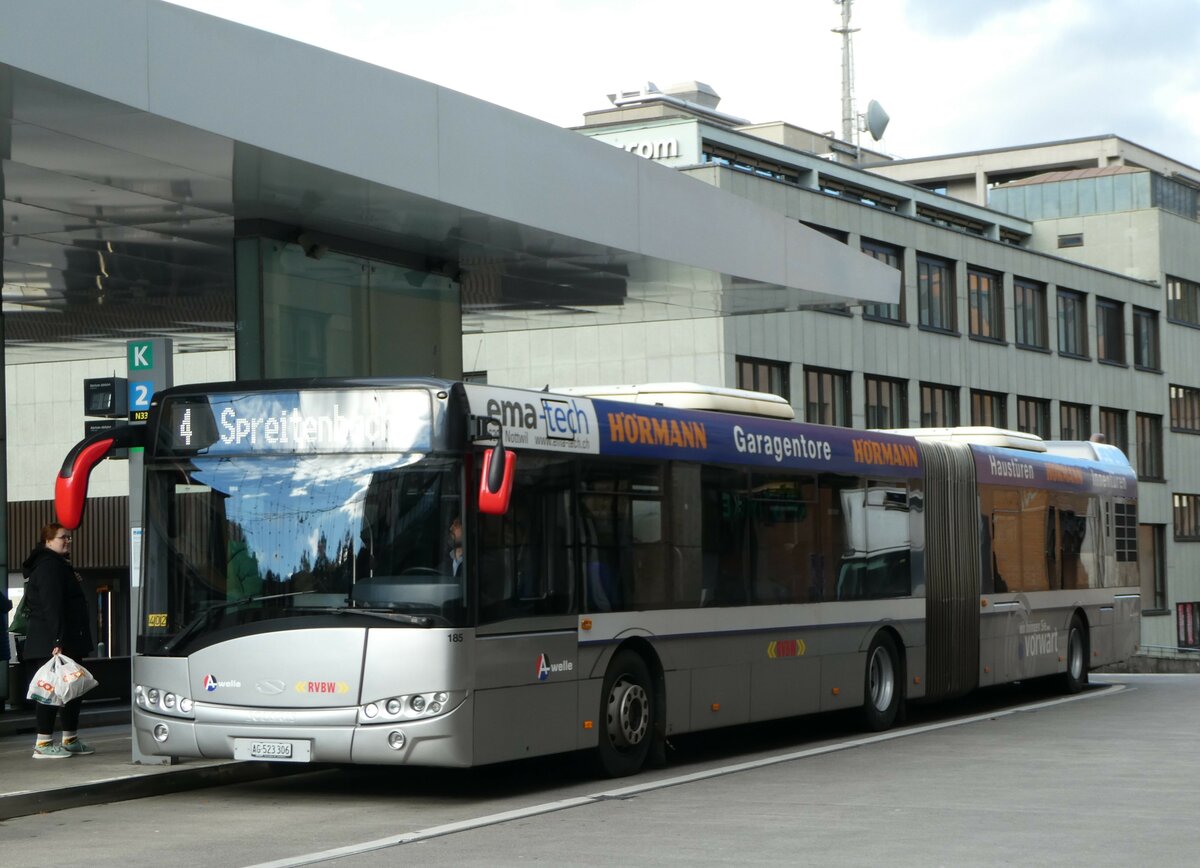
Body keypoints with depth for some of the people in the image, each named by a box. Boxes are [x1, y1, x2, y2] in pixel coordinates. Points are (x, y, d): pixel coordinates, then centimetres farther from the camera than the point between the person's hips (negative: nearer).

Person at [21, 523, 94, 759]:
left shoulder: (58, 565, 21)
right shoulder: (50, 566, -13)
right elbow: (52, 607, -22)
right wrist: (57, 641, -27)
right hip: (51, 643, -11)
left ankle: (70, 740, 18)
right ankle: (43, 744, -6)